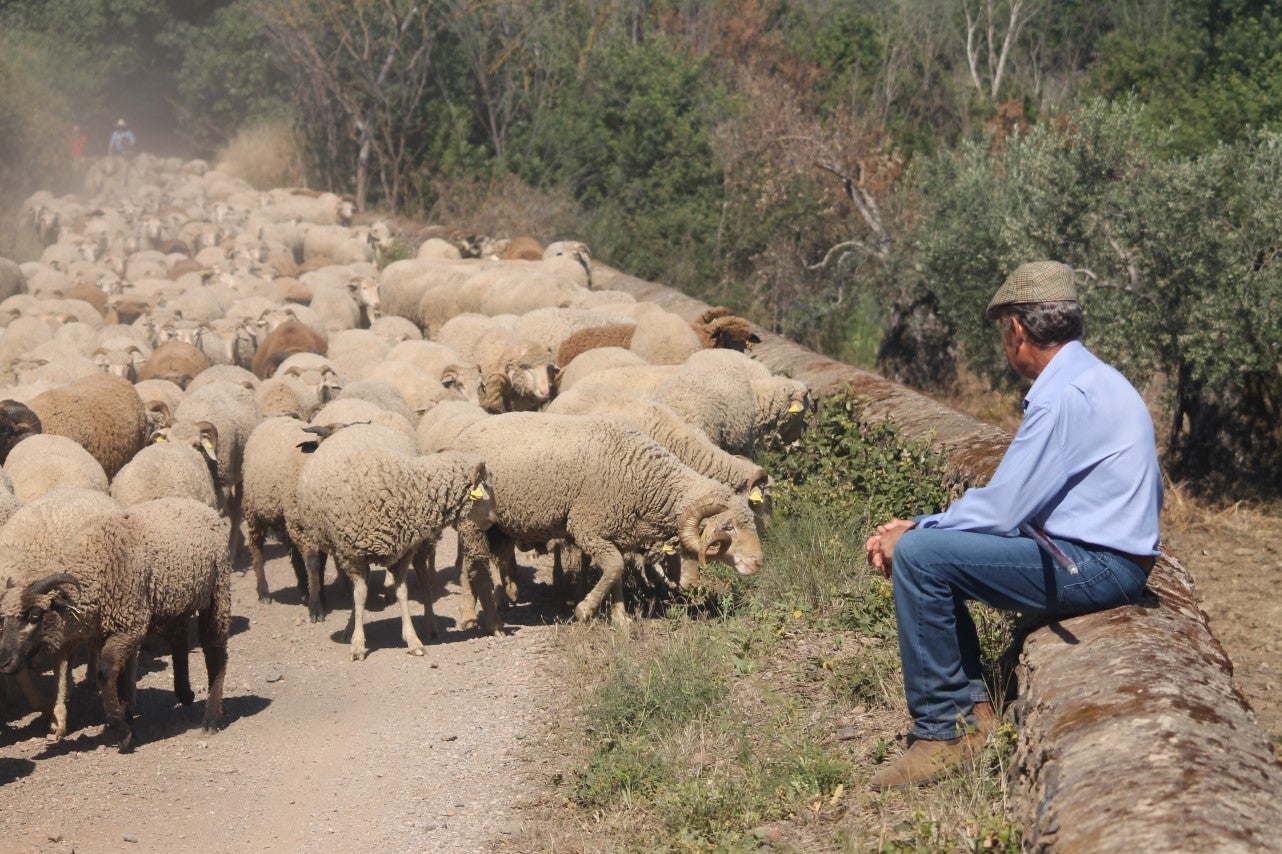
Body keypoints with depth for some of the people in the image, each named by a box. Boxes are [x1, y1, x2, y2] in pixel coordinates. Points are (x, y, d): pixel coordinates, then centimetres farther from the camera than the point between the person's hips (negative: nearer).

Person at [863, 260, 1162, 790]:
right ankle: (970, 705, 10)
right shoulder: (1084, 379, 13)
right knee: (931, 544, 14)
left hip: (1096, 568, -10)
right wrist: (919, 526, 10)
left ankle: (946, 729, -10)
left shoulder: (1066, 397, -19)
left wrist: (911, 534, -6)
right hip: (1095, 556, 10)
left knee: (919, 556, -17)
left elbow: (1000, 511, -20)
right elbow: (1013, 498, 16)